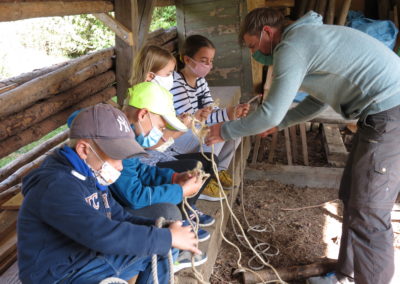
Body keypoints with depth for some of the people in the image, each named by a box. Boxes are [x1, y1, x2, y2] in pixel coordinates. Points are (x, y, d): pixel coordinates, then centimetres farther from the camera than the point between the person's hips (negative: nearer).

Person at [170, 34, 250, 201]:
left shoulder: (200, 80, 4)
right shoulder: (176, 83, -23)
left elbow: (209, 111, -1)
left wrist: (234, 111, -22)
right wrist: (228, 114, -37)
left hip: (196, 132, 8)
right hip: (174, 137, -8)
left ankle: (218, 169, 10)